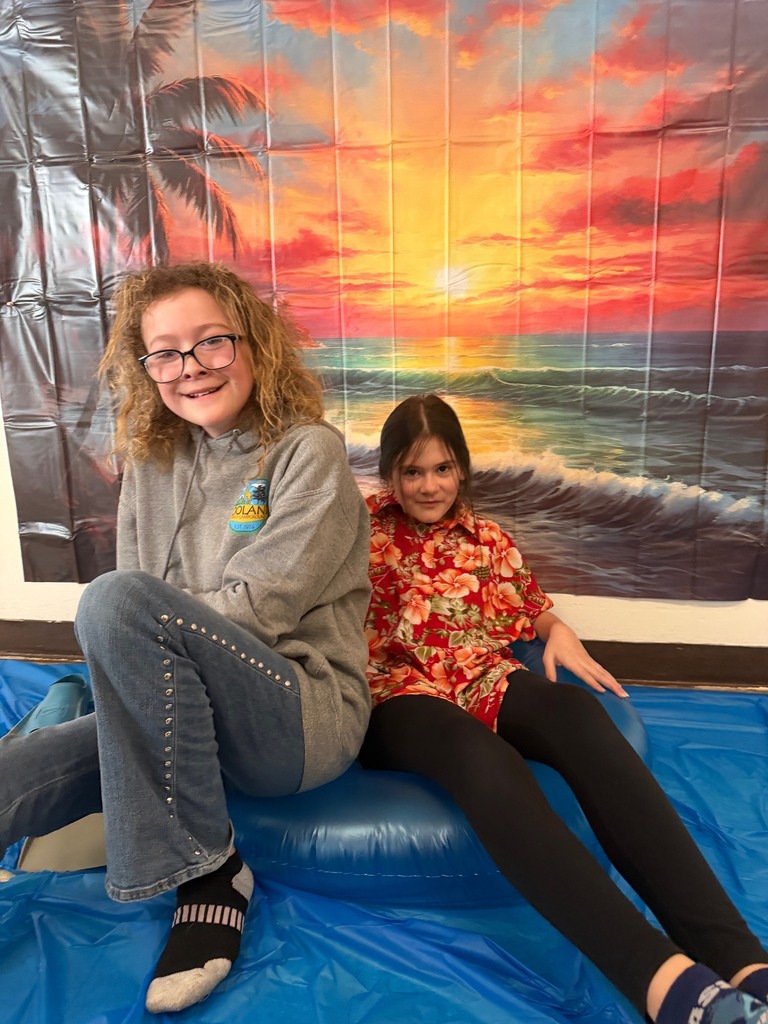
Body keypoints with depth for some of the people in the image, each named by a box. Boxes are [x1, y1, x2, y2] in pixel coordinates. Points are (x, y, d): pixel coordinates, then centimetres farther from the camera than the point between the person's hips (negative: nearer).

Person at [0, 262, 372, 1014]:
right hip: (186, 721, 5)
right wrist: (122, 682, -8)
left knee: (119, 599, -29)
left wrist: (126, 632, -9)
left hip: (304, 714, -4)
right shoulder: (152, 463, 11)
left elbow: (262, 605, -14)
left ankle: (208, 872, -14)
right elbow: (143, 608, 11)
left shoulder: (308, 452, -6)